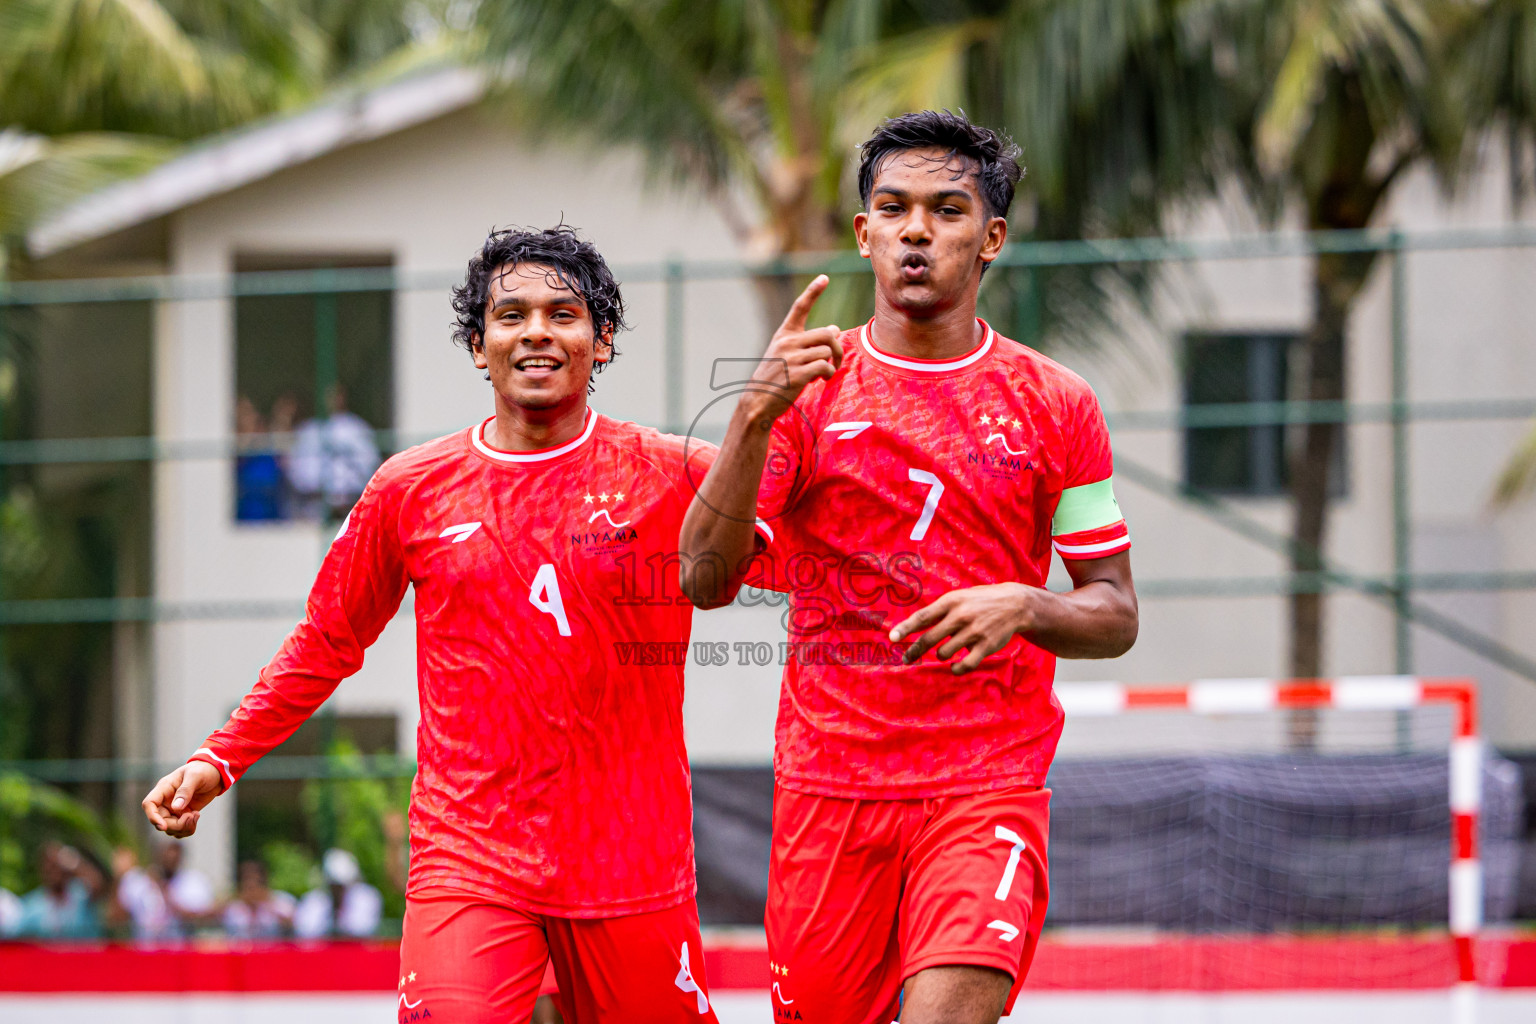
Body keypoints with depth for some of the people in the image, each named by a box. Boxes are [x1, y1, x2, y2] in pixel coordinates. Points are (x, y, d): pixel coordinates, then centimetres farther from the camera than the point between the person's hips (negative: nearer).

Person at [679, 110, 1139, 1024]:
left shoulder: (1056, 405, 4)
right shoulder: (807, 386, 4)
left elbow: (1116, 615, 8)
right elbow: (705, 579, -7)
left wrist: (1025, 607, -14)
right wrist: (757, 416, -20)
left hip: (989, 784, -2)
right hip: (829, 780, 2)